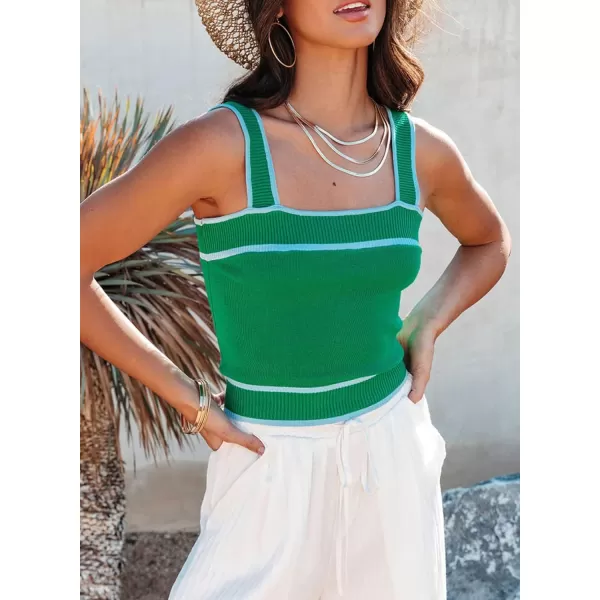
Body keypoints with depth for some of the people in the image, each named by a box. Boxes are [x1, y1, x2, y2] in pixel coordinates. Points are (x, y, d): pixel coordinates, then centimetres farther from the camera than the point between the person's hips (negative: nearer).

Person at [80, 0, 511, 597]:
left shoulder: (422, 152, -5)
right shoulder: (220, 145, -19)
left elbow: (489, 240, 17)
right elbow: (70, 269, -14)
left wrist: (427, 328, 1)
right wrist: (187, 398, -10)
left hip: (394, 444, 4)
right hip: (273, 463, -4)